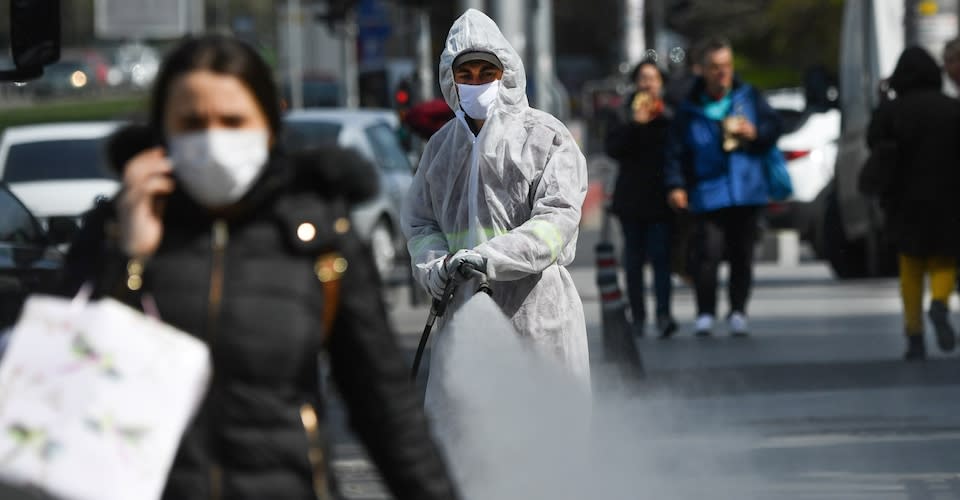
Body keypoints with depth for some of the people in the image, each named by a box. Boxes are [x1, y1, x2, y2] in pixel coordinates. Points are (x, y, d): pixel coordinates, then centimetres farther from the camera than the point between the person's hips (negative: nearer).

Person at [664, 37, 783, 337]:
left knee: (742, 255, 6)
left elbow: (774, 127, 11)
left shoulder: (748, 97, 5)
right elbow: (676, 151, 0)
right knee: (707, 253, -11)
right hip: (708, 195, -2)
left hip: (747, 192, 2)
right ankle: (705, 313, -3)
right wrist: (676, 185, -9)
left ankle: (738, 312, 17)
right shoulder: (690, 109, 0)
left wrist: (755, 133, -10)